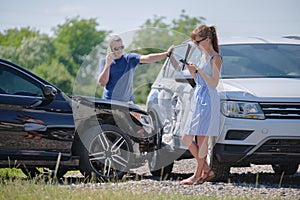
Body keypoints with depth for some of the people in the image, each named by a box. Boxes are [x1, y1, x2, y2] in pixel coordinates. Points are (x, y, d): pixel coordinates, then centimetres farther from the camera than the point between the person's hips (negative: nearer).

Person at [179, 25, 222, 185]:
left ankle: (198, 174, -3)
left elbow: (214, 82, -14)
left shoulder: (215, 58, -7)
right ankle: (206, 169, 11)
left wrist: (198, 70, -18)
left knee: (201, 138, -8)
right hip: (197, 99, 10)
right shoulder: (203, 57, 19)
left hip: (208, 101, -10)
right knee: (186, 138, 6)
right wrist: (192, 72, 6)